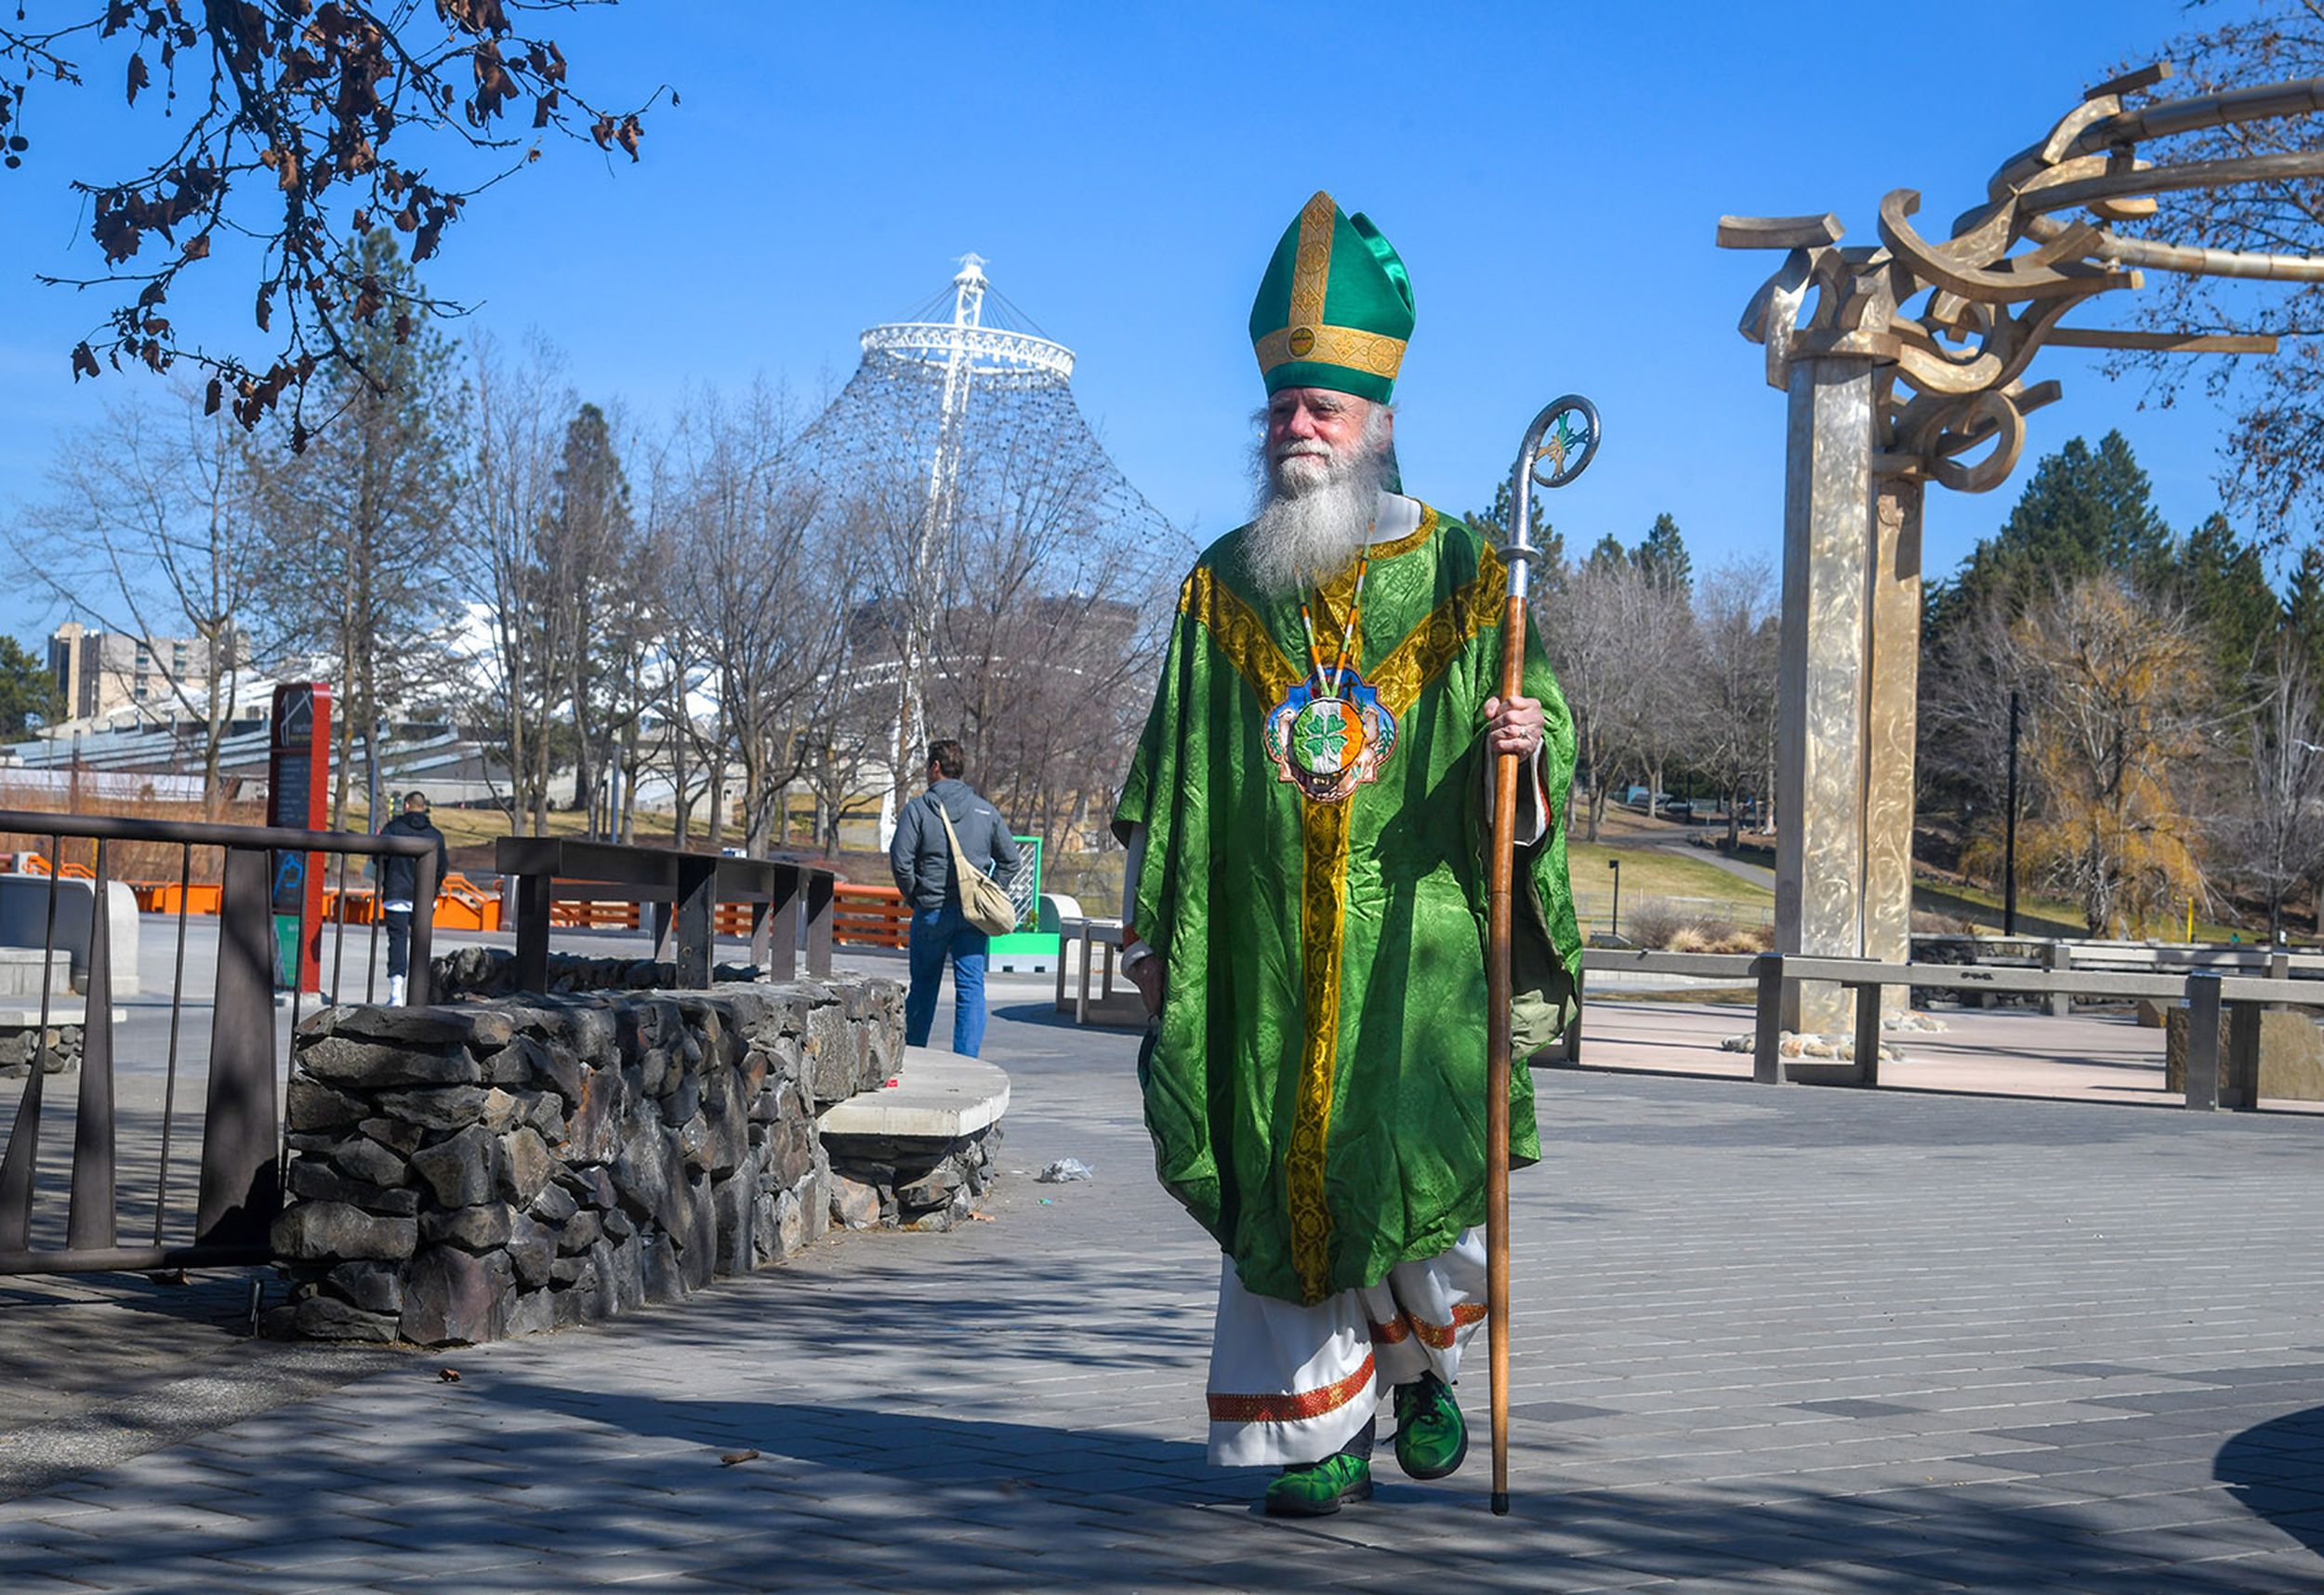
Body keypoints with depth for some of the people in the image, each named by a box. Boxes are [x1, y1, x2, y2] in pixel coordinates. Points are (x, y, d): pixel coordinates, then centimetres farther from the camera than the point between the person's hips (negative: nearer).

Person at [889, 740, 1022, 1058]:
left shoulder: (918, 808, -3)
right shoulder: (986, 810, 8)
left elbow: (900, 860, -11)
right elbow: (1010, 860, 9)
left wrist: (913, 896, 2)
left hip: (931, 912, -1)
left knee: (923, 986, 12)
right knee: (971, 987, 0)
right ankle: (966, 1059, -7)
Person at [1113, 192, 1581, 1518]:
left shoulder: (1461, 577, 4)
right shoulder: (1225, 586, 11)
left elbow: (1545, 739, 4)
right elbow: (1171, 772, 14)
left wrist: (1527, 745, -19)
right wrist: (1152, 921, 11)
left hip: (1416, 939, -2)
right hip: (1270, 948, 2)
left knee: (1425, 1168, -6)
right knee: (1290, 1183, 2)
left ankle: (1425, 1364, 25)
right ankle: (1325, 1434, 14)